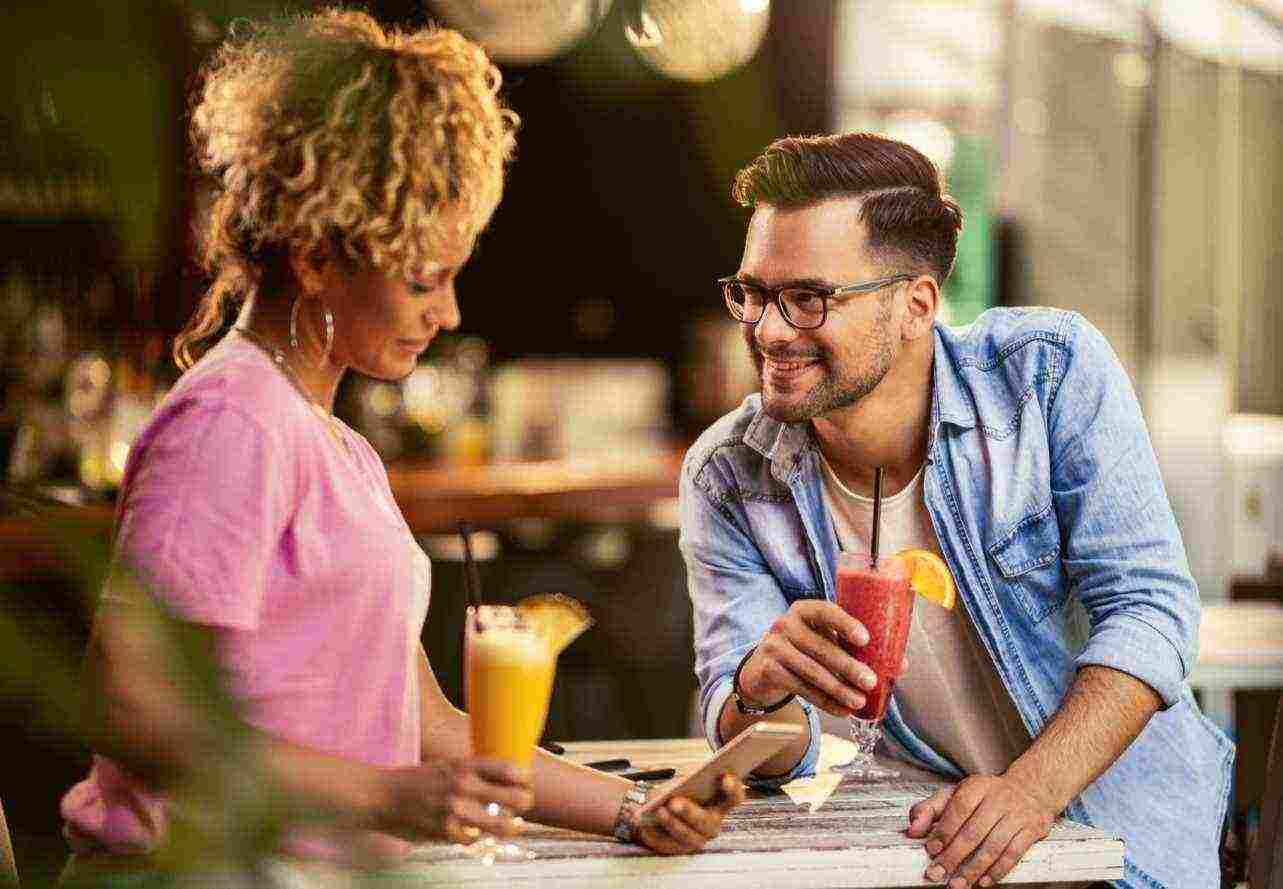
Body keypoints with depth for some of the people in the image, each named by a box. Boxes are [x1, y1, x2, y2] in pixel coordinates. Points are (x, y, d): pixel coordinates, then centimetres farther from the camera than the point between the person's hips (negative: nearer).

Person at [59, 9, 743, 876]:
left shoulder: (339, 449, 20)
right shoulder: (232, 423, -9)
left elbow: (429, 728, 18)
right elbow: (124, 708, -17)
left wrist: (633, 812, 9)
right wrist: (381, 800, -22)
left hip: (329, 867, 8)